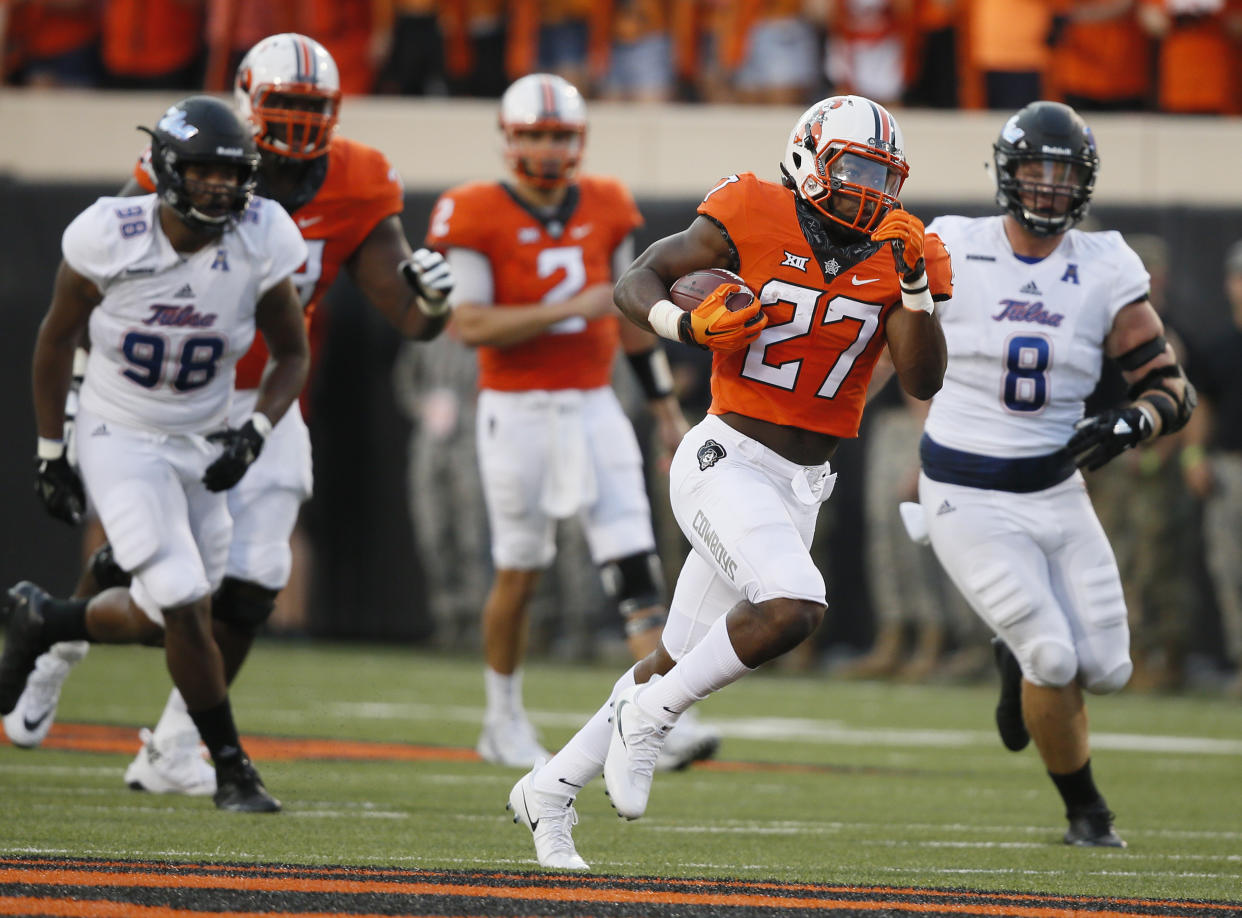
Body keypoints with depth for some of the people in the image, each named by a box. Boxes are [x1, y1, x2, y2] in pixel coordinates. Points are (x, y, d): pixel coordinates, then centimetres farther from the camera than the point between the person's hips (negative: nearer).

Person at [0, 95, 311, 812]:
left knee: (156, 620, 8)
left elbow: (294, 355, -1)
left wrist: (255, 435, -18)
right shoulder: (111, 236, -19)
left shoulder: (260, 242, -14)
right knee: (185, 608, -15)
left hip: (203, 445, 4)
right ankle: (232, 768, 1)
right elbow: (58, 338, -3)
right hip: (120, 441, -4)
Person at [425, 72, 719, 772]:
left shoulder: (605, 209, 7)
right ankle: (505, 720, 26)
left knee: (638, 568, -8)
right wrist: (571, 309, -21)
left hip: (594, 407, 4)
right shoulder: (477, 216, -9)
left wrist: (667, 406, 17)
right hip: (518, 412, -4)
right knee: (521, 571, 7)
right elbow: (470, 325, -16)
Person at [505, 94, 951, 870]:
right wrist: (688, 326, -26)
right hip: (729, 460, -6)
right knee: (793, 607, -30)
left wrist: (915, 289, -19)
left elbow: (923, 382, -5)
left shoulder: (895, 253, 2)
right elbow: (637, 283, -5)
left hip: (803, 486, 6)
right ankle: (648, 718, -9)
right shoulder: (754, 222, -9)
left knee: (681, 661, 12)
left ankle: (551, 790, 28)